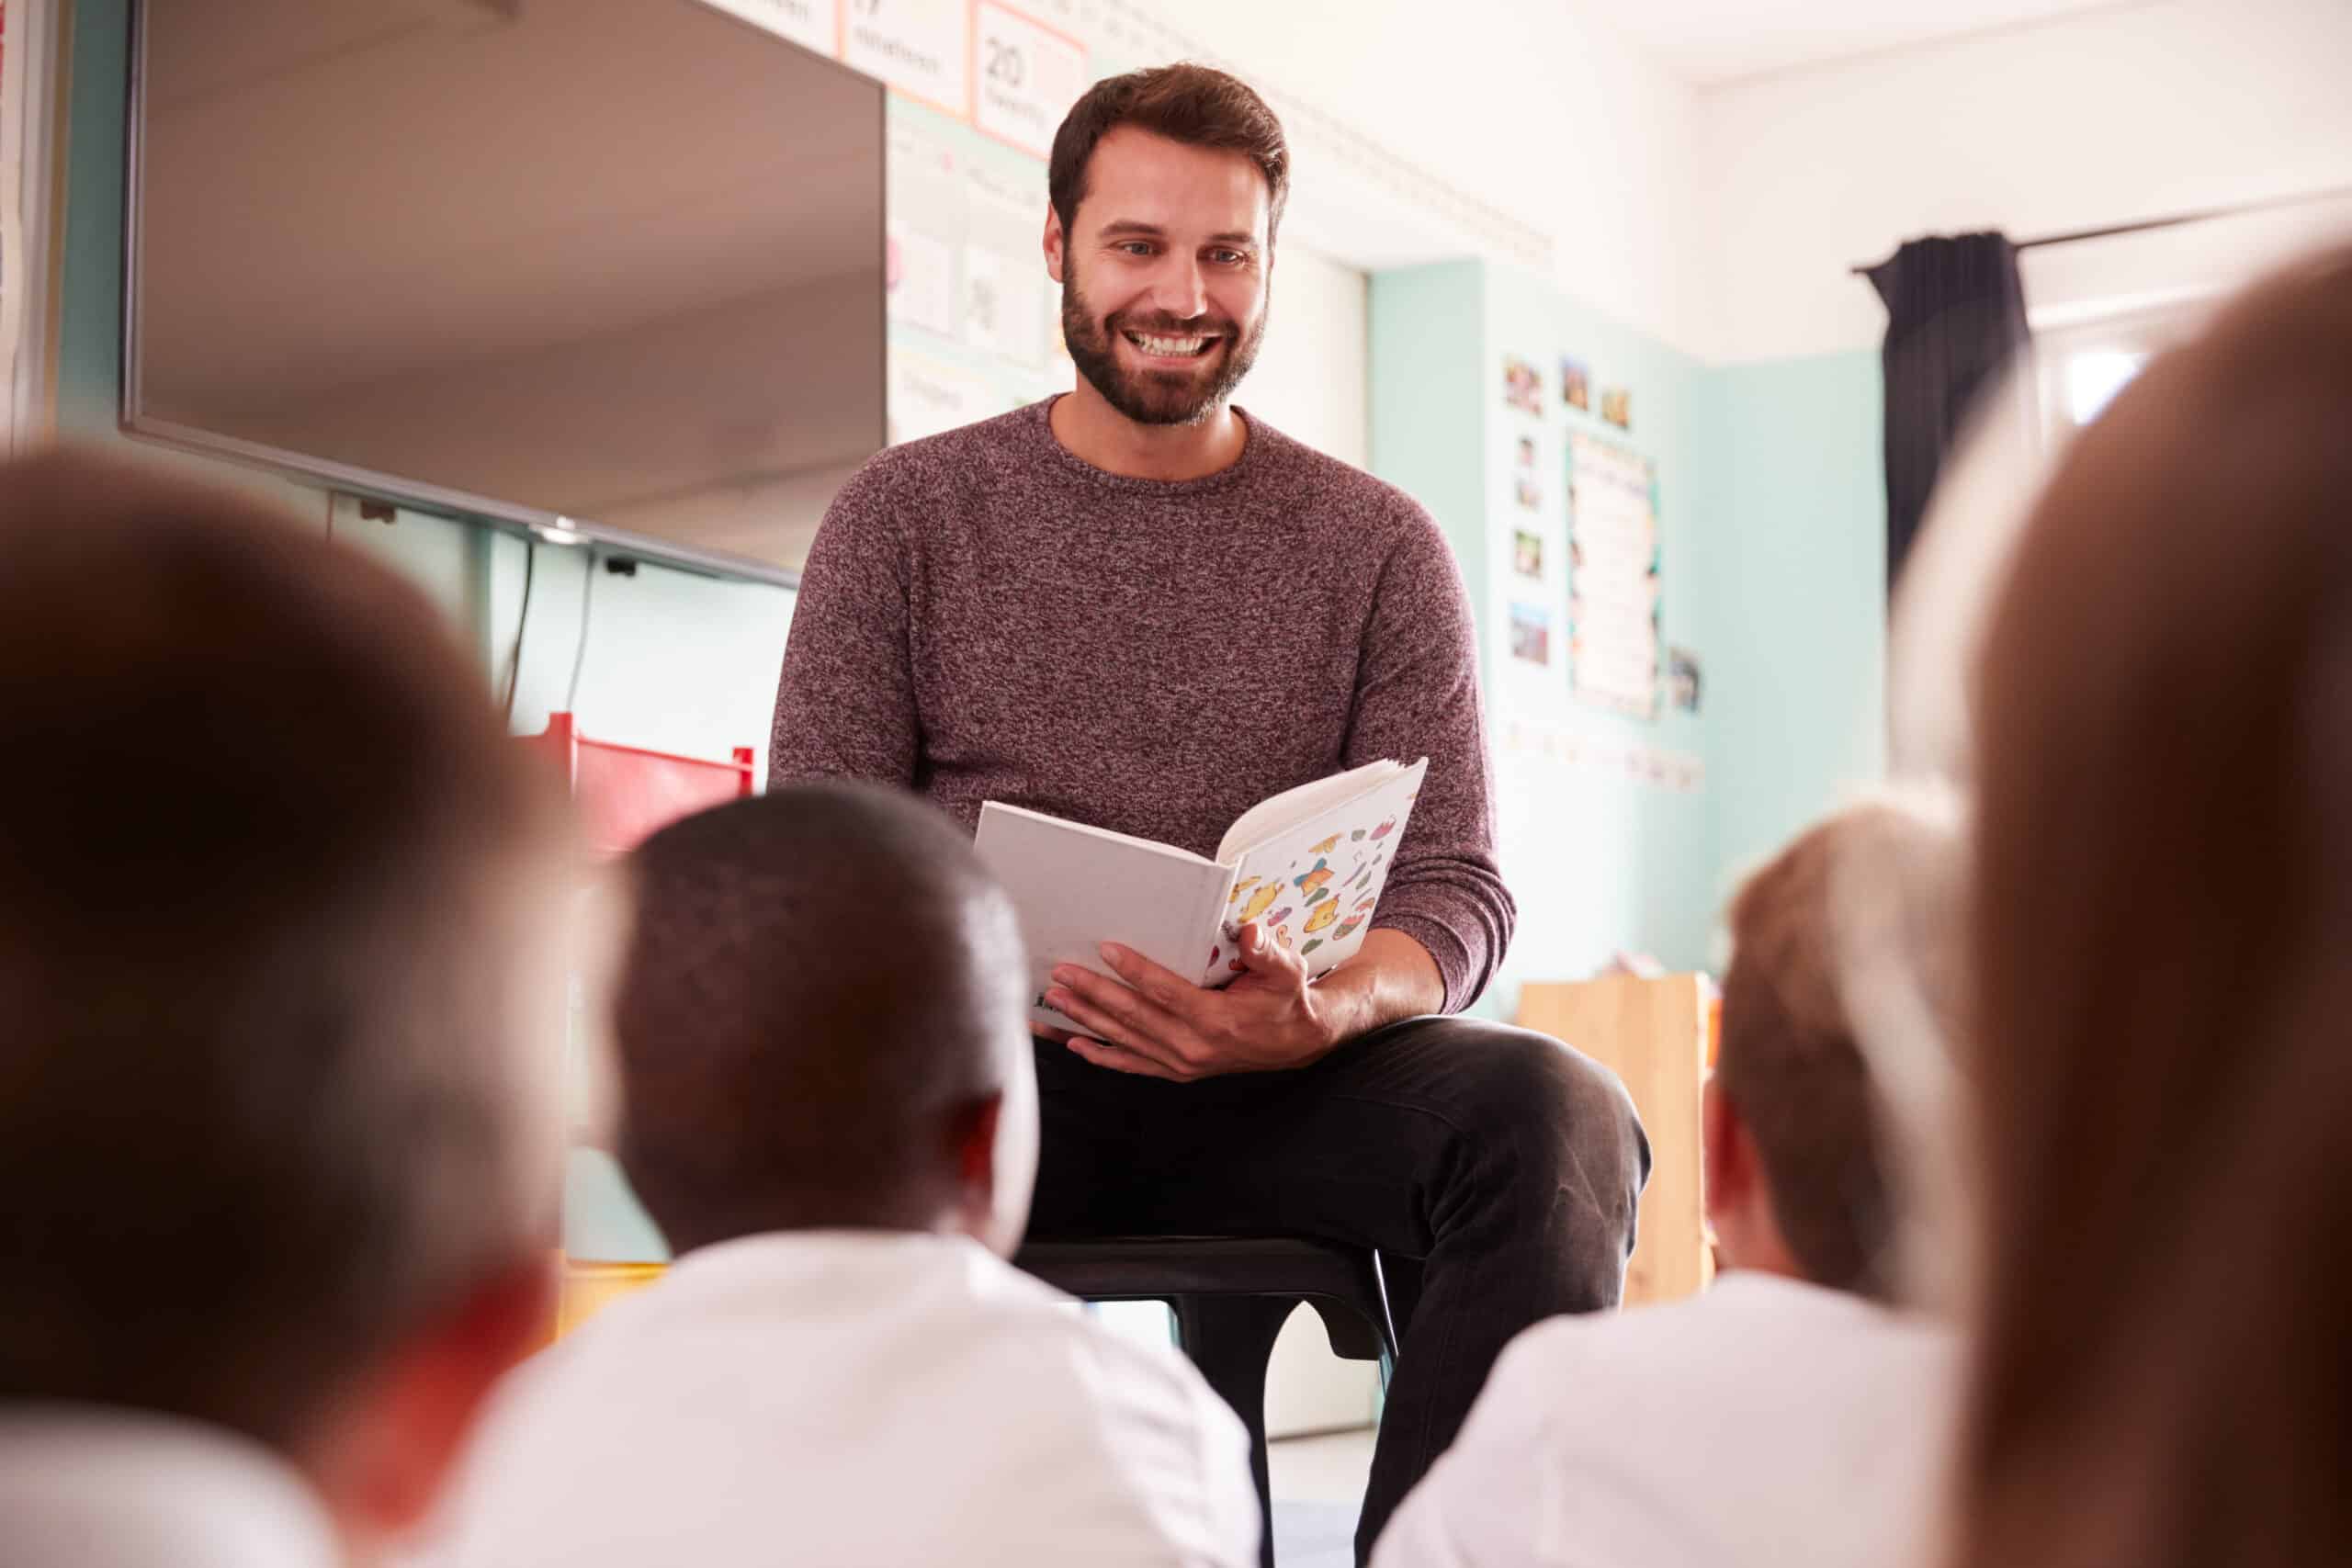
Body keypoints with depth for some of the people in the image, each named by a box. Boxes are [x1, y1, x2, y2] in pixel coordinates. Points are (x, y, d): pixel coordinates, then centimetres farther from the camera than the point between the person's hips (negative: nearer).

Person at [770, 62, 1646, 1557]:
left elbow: (1455, 887, 4)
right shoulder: (903, 516, 9)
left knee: (1554, 1111, -29)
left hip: (1272, 1092, 1)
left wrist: (1318, 1014, -21)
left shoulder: (1380, 546, 10)